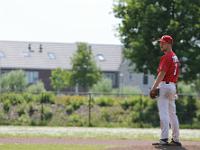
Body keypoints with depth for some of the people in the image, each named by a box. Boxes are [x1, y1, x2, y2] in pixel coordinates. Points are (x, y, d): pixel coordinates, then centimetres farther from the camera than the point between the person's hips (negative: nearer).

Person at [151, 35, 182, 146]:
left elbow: (162, 73, -20)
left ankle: (164, 139, -19)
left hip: (164, 85, -10)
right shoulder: (175, 57, 18)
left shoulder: (166, 57, -12)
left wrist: (154, 87, -21)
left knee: (164, 113, -13)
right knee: (172, 114, 13)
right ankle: (176, 139, 15)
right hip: (173, 86, 10)